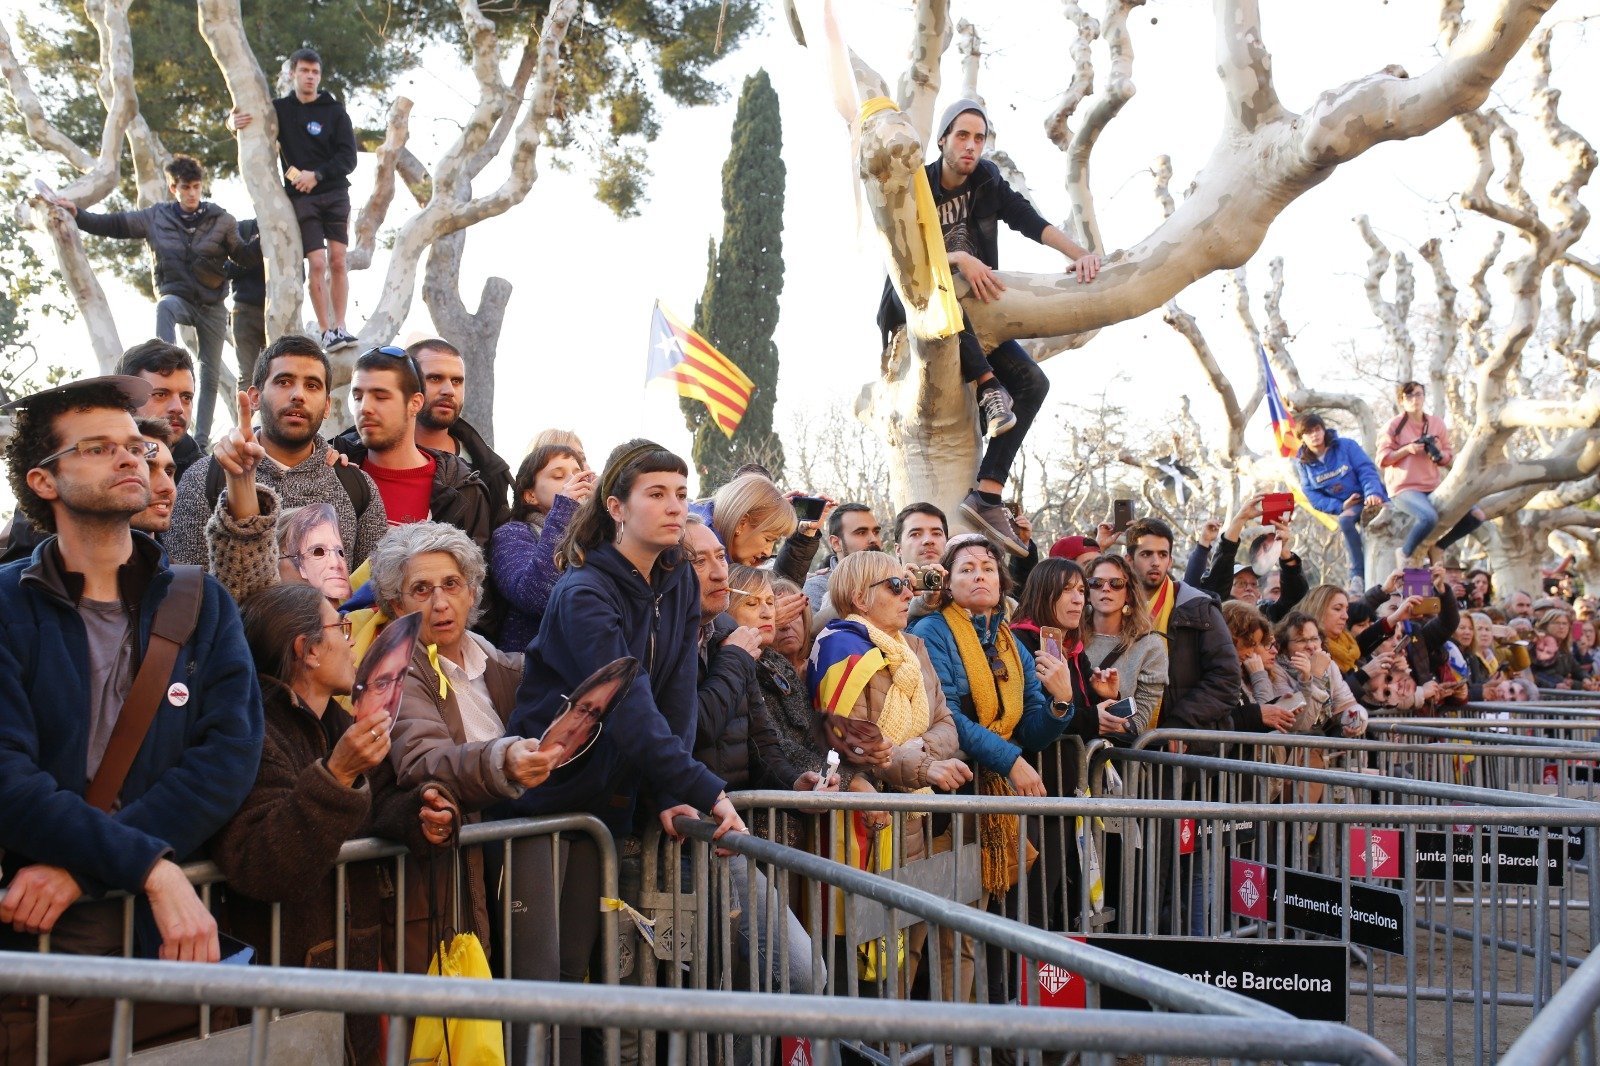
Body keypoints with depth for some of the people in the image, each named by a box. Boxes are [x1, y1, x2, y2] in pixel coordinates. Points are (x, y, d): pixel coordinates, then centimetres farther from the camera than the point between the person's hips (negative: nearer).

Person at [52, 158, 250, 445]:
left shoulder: (221, 220, -3)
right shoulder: (156, 217, 0)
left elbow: (243, 256, 0)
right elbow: (113, 224, 6)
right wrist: (78, 214, -4)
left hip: (213, 305, 1)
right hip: (179, 297, -1)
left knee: (210, 375, 2)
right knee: (165, 306, -40)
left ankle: (201, 440, 8)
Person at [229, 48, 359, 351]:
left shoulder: (335, 112, 3)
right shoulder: (279, 109, 7)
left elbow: (348, 158, -3)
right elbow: (240, 118, 15)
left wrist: (317, 175, -16)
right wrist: (234, 121, -10)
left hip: (335, 192, 0)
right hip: (301, 197, 0)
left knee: (338, 260, -5)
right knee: (317, 263, -9)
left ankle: (340, 327, 0)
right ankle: (326, 332, -7)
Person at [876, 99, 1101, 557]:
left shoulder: (987, 181, 6)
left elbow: (1031, 222, -2)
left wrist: (1081, 254, -17)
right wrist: (959, 258, -35)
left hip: (971, 317, 5)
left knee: (1033, 382, -15)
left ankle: (987, 496, -24)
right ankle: (987, 385, -36)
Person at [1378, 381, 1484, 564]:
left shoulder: (1437, 423, 9)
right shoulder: (1395, 425, -2)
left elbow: (1449, 459, 13)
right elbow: (1382, 459, -5)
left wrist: (1439, 453, -10)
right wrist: (1408, 449, -17)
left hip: (1434, 487, 5)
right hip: (1404, 488, -5)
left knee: (1476, 515, -10)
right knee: (1429, 517, -36)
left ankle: (1438, 547, 7)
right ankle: (1405, 554, -9)